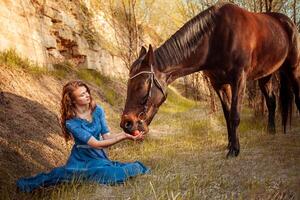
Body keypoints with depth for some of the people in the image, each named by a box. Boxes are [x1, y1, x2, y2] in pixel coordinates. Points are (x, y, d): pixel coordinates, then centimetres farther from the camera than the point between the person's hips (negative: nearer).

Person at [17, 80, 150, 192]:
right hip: (81, 160, -2)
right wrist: (123, 137, -33)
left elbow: (106, 136, -6)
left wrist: (124, 134, -26)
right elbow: (96, 144, -26)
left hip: (99, 156, 3)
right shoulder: (72, 122, -20)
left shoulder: (97, 111, -6)